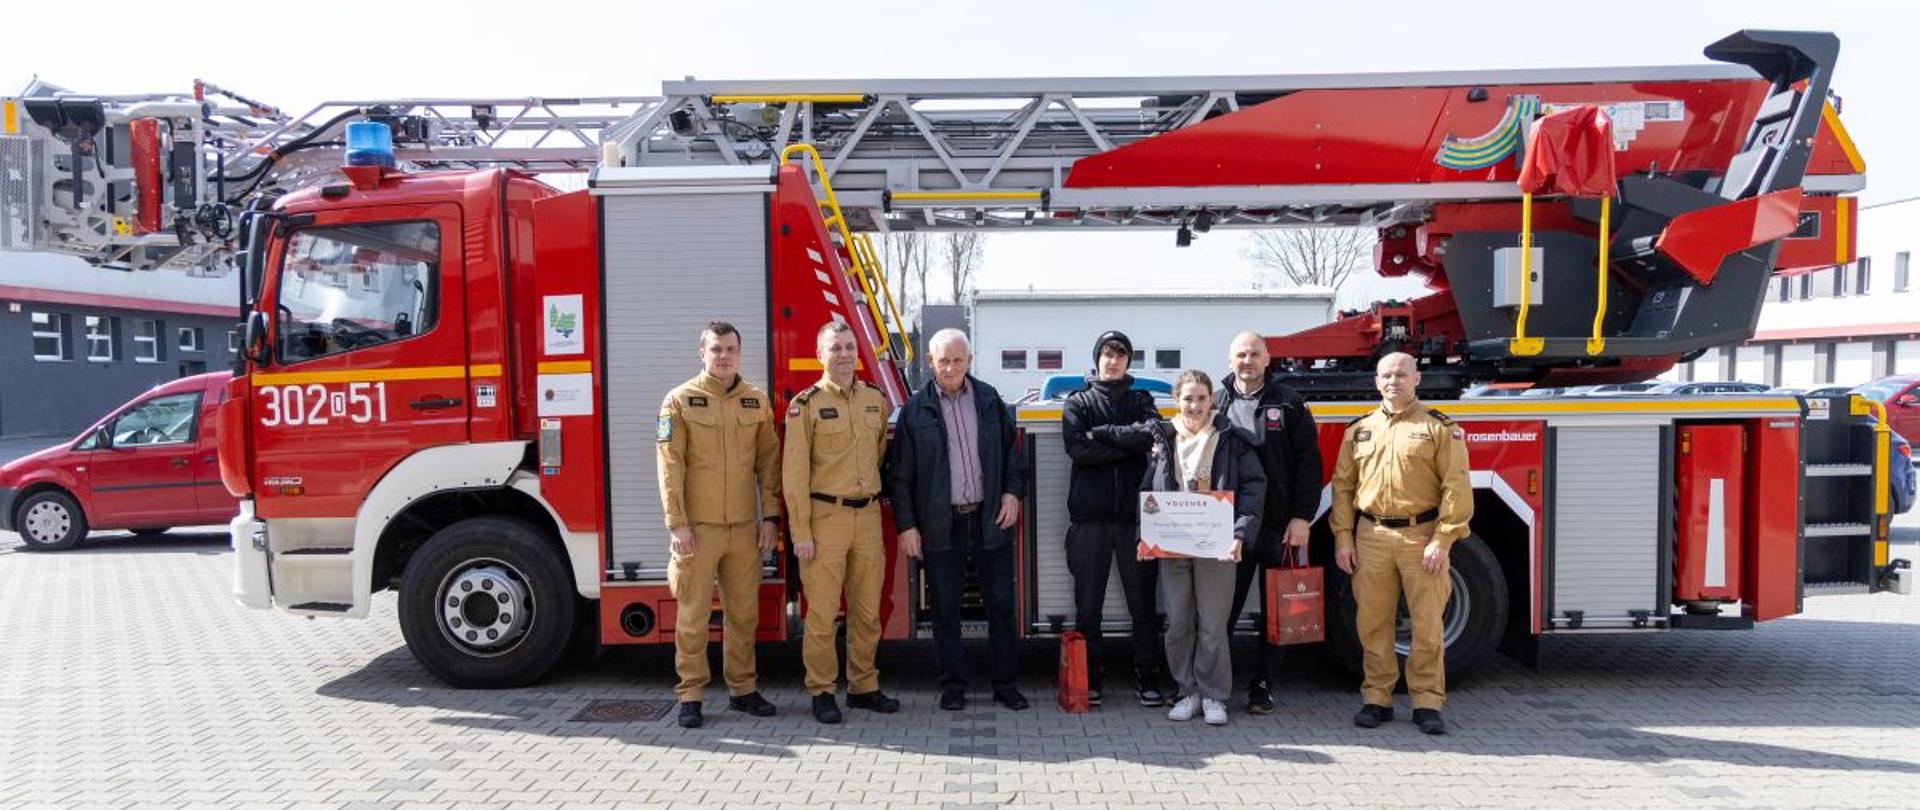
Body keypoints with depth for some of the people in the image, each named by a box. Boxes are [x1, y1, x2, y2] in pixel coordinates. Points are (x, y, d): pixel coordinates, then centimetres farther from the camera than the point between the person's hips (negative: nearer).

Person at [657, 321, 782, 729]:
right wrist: (676, 523, -11)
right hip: (698, 527, -3)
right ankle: (690, 695, 13)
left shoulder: (756, 400, 7)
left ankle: (742, 688, 22)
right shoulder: (680, 400, -3)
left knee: (744, 611, 10)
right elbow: (670, 466, -6)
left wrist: (771, 516, 3)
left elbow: (769, 461, 8)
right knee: (693, 614, 2)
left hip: (745, 527, 3)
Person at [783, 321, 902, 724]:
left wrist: (883, 519, 15)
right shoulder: (807, 404, -5)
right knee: (823, 612, -1)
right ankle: (822, 693, 11)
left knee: (867, 611, 11)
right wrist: (800, 532, -12)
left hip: (868, 516, 5)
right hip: (826, 517, -5)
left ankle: (863, 687, 23)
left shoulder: (876, 400, 9)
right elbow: (794, 472, -8)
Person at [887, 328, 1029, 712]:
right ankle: (953, 685, 18)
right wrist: (906, 525, -6)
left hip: (990, 520, 2)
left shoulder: (989, 399, 6)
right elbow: (900, 474, 0)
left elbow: (1011, 449, 14)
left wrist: (1013, 491, 0)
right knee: (945, 610, 6)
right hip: (941, 525, -1)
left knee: (1001, 605, 6)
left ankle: (1005, 683, 19)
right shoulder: (916, 409, -1)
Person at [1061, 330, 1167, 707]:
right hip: (1090, 516, -1)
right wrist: (1129, 444, -7)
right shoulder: (1078, 403, 10)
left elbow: (1151, 434, -10)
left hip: (1135, 512, 1)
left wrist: (1103, 432, -7)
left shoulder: (1141, 401, 13)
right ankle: (1089, 676, 14)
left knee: (1143, 600, 4)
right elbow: (1077, 449, -9)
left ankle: (1147, 675, 13)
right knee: (1088, 602, 4)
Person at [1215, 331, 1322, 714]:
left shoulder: (1288, 403, 4)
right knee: (1223, 608, 5)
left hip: (1278, 526, 0)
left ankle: (1262, 686, 18)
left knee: (1274, 611, 7)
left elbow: (1308, 463, 1)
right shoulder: (1217, 405, 8)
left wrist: (1302, 517, -6)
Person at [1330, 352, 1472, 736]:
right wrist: (1343, 538, 3)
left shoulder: (1439, 428, 0)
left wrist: (1442, 540, -12)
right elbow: (1342, 485, 10)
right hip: (1371, 537, 3)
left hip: (1422, 537, -3)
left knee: (1427, 624, 2)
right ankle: (1377, 699, 17)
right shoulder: (1359, 430, 11)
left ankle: (1427, 703, 13)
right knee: (1373, 624, 6)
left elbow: (1456, 487, -5)